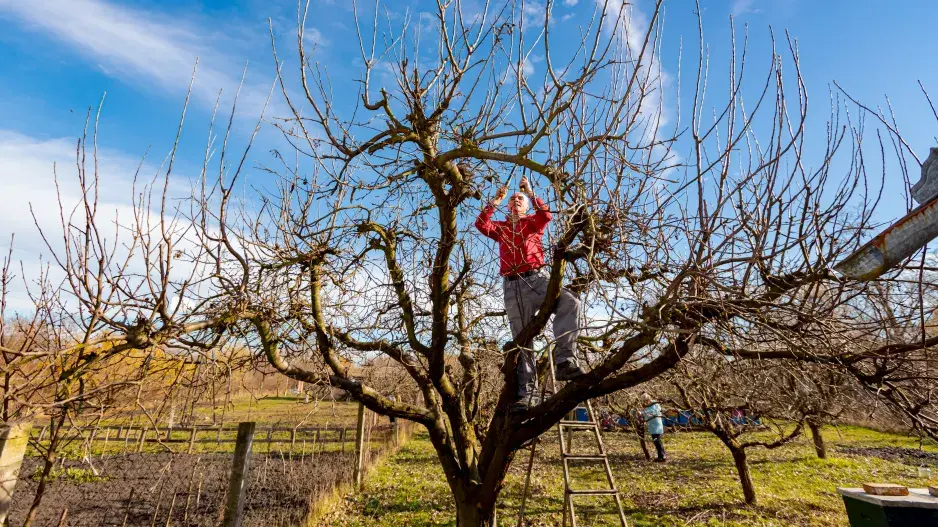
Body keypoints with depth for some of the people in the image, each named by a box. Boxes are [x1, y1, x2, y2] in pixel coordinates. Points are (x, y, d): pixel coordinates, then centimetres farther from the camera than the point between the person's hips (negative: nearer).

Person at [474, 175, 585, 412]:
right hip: (512, 286, 2)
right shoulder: (501, 228, 23)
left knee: (570, 303, -32)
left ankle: (565, 360, -33)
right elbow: (481, 224, 4)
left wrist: (530, 192, -8)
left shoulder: (534, 222, 19)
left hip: (537, 278, -1)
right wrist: (494, 201, -2)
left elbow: (546, 214, -4)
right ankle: (524, 394, 2)